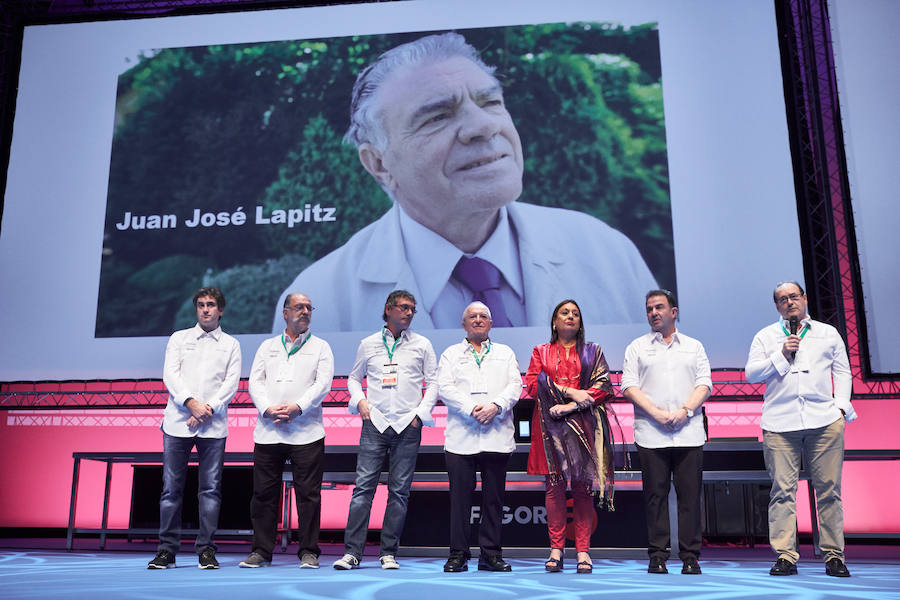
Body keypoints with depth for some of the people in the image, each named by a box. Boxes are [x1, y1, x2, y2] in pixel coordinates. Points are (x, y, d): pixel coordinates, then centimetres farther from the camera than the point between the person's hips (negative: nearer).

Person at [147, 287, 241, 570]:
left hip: (213, 425, 0)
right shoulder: (179, 338, 15)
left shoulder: (231, 344, 13)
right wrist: (191, 402, -12)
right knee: (172, 486, 0)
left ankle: (206, 550, 5)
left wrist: (208, 408, -11)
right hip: (178, 422, 1)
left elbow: (231, 382, 3)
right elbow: (170, 374, 3)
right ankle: (167, 550, 8)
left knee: (211, 488, -1)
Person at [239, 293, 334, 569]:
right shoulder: (267, 346, 17)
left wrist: (298, 407, -16)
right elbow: (255, 381, 7)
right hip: (268, 431, 2)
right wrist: (267, 408, -10)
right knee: (264, 492, 5)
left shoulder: (321, 347, 10)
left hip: (306, 431, -2)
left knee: (308, 493, -1)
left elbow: (323, 383, -3)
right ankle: (261, 551, 16)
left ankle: (308, 552, 9)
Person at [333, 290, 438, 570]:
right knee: (363, 486, -6)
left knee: (399, 490, 2)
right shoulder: (369, 344, 11)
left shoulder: (422, 345, 9)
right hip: (375, 423, 0)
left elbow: (433, 382, 10)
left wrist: (421, 412, -1)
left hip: (408, 426, 0)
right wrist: (359, 400, 1)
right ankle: (352, 552, -2)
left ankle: (389, 553, 10)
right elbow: (354, 377, 19)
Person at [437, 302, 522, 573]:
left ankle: (491, 553, 13)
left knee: (494, 497, 3)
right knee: (460, 496, -2)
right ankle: (458, 554, 8)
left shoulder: (505, 353, 18)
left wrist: (495, 406, -13)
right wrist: (472, 409, -13)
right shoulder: (451, 354, 15)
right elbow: (445, 388, 0)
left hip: (497, 436, 1)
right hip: (461, 436, -1)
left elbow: (515, 386, 5)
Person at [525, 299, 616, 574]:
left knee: (582, 485, -3)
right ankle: (556, 549, 3)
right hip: (550, 425, 0)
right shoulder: (541, 352, 16)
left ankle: (583, 551, 0)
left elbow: (603, 387, 2)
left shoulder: (592, 351, 15)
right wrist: (570, 391, -9)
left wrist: (571, 405, -10)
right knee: (554, 485, -3)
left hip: (583, 425, 0)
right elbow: (533, 385, 1)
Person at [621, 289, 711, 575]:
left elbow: (704, 383, 7)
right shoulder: (637, 347, 12)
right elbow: (629, 386, 2)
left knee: (690, 495, 0)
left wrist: (685, 410, -9)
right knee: (655, 495, 0)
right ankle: (657, 555, 9)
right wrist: (656, 412, -11)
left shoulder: (694, 346, 16)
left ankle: (690, 556, 9)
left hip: (689, 433, 1)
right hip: (651, 434, -1)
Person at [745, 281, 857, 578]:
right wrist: (781, 355, -4)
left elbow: (842, 372, 17)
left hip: (824, 420, 1)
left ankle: (834, 555, 10)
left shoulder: (828, 333, 18)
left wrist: (841, 406, 4)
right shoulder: (765, 336, 15)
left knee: (829, 489, 0)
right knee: (783, 489, -4)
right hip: (780, 423, -1)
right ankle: (785, 556, 0)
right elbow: (751, 373, 7)